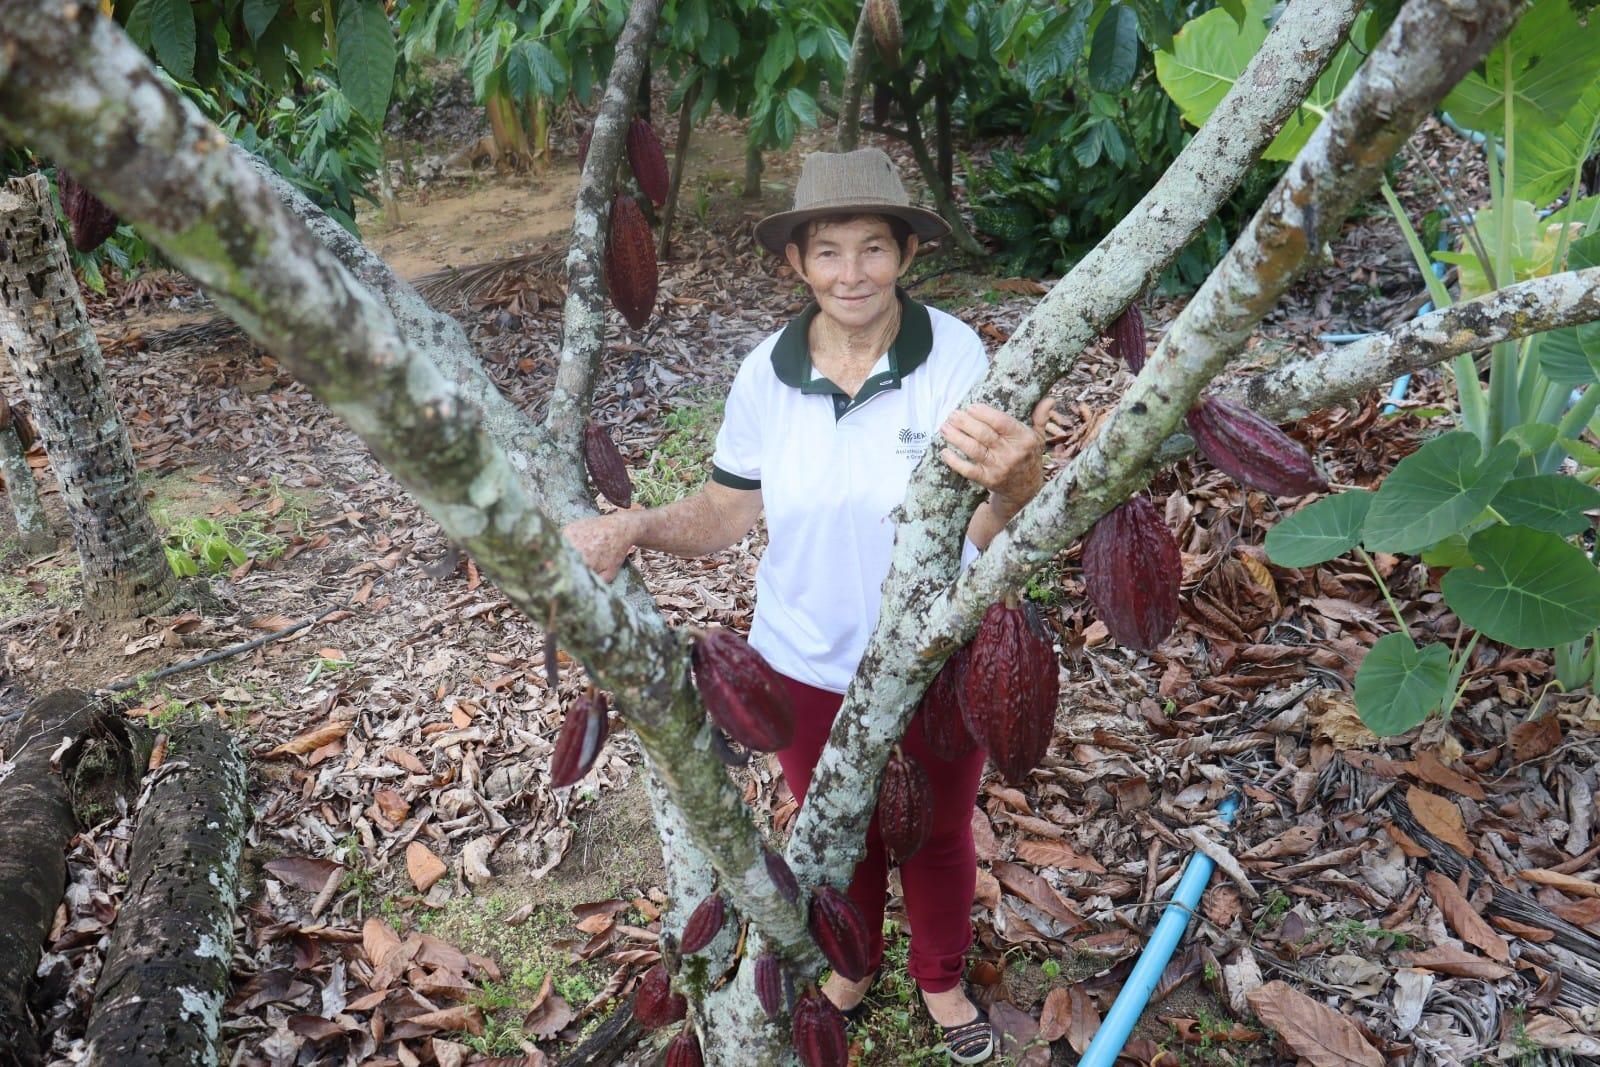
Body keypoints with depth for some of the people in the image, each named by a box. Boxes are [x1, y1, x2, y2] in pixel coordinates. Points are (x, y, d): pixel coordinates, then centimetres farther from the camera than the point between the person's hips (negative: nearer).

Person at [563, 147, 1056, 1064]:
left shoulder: (956, 357, -22)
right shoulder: (768, 373, -13)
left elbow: (989, 536, -28)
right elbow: (728, 515, -5)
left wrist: (1013, 485, -52)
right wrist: (635, 526, -24)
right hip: (807, 668, 2)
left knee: (939, 835, 23)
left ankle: (943, 979, 53)